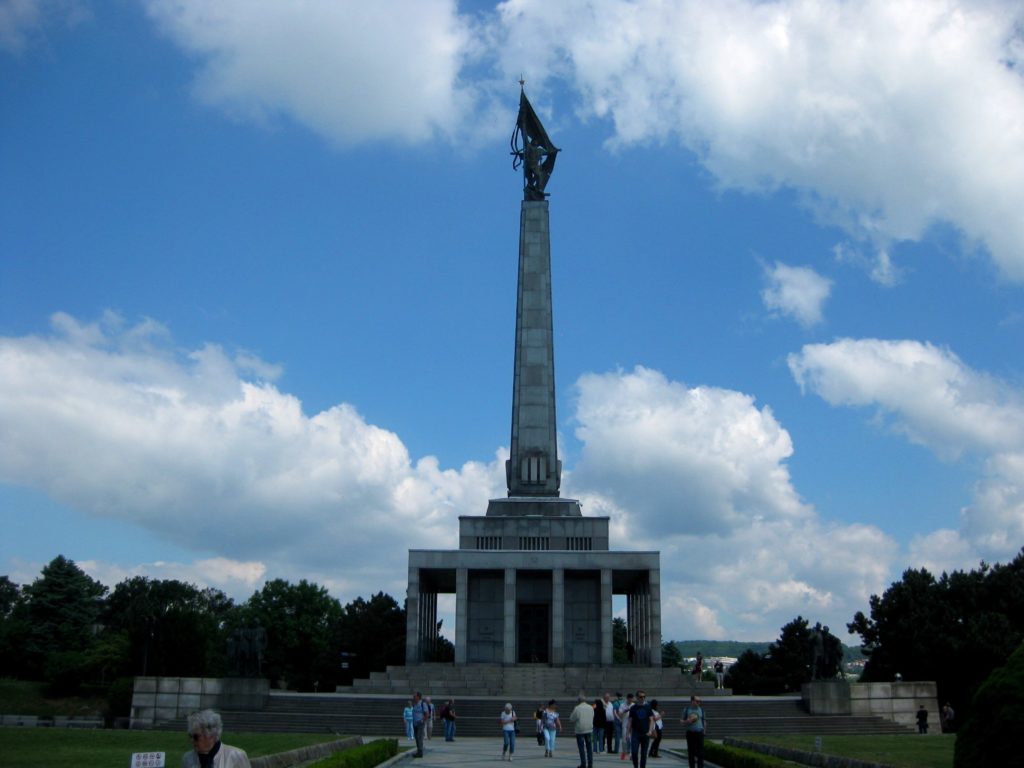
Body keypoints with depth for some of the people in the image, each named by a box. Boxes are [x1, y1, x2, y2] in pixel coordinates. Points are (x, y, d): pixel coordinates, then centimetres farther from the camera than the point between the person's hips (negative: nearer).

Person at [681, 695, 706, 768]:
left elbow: (704, 720, 15)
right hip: (690, 733, 0)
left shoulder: (701, 709, 7)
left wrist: (704, 730, 9)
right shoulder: (686, 710, 3)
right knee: (691, 752, 3)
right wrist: (687, 721, -12)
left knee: (700, 752, -5)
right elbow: (681, 720, 8)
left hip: (699, 733, 0)